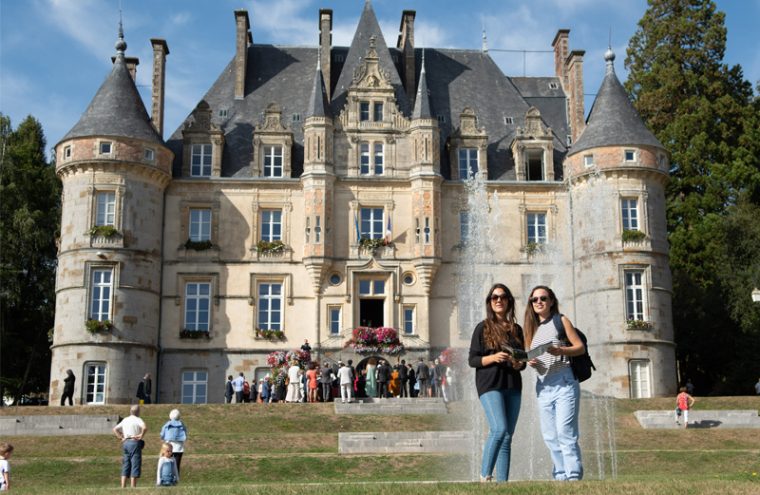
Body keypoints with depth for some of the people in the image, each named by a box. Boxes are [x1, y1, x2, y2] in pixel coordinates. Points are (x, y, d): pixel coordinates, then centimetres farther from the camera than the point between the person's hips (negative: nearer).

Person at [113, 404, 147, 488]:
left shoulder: (125, 420, 14)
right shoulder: (138, 420, -6)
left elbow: (115, 429, 19)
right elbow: (145, 428, -25)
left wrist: (121, 438, 12)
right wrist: (141, 436, -12)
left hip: (126, 443, 7)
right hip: (135, 443, -7)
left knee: (125, 466, 10)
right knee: (135, 466, -3)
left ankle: (123, 487, 8)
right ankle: (133, 487, -6)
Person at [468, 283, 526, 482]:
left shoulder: (516, 329, 15)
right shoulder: (483, 328, 3)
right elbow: (472, 360, -1)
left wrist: (519, 363, -4)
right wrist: (493, 358, -17)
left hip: (512, 387, 5)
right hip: (490, 385, -5)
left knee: (507, 437, 2)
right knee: (499, 430, -21)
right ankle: (485, 476, -11)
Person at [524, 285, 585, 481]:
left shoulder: (561, 320, 3)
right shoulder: (532, 327, 17)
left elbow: (580, 347, -2)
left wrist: (560, 351, -19)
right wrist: (530, 361, -2)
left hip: (564, 382, -6)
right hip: (543, 386, 6)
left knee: (565, 432, -14)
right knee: (549, 436, 6)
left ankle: (574, 476, -12)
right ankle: (561, 476, 14)